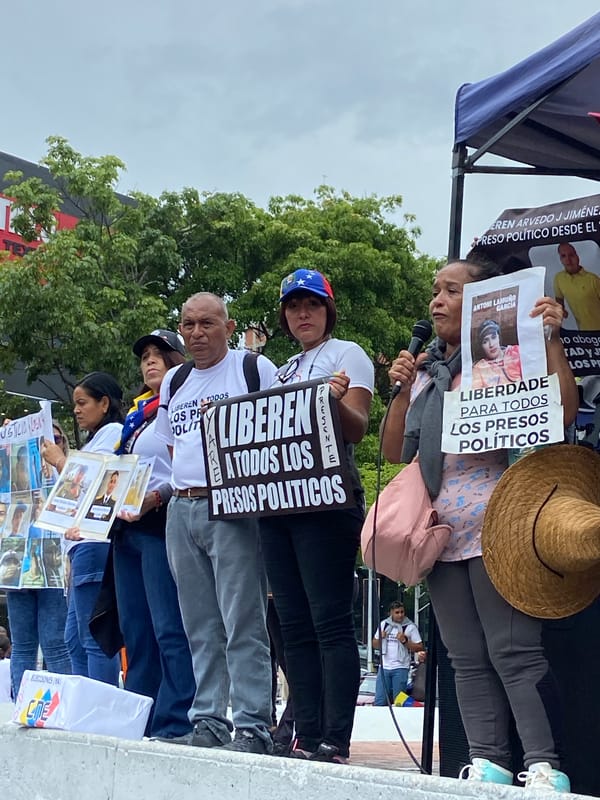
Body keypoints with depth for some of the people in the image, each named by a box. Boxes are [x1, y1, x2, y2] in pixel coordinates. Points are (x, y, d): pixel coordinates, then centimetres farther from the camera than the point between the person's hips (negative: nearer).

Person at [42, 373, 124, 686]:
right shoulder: (98, 438, 27)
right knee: (75, 638, 9)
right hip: (83, 544, 11)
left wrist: (60, 460, 0)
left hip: (94, 543, -11)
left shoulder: (113, 432, -2)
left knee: (95, 638, -12)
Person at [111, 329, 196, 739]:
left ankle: (174, 724, -12)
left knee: (169, 629, -11)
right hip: (127, 528, 9)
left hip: (163, 523, -9)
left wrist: (156, 496, -23)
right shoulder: (138, 413, 22)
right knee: (135, 630, 9)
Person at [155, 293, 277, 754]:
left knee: (243, 624, -10)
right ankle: (208, 723, 12)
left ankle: (253, 728, -11)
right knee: (200, 628, 8)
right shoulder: (174, 382, 19)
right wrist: (172, 487, 12)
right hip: (182, 509, 7)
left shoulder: (255, 369, 1)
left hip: (233, 507, -6)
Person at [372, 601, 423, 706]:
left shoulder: (410, 627, 0)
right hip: (384, 667, 3)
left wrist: (405, 641, -15)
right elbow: (375, 645, 18)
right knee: (379, 700, -1)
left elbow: (419, 647, -2)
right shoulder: (384, 624, 12)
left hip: (400, 668, -3)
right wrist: (380, 638, -3)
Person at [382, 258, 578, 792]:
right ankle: (488, 763, 9)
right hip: (442, 533, 7)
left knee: (512, 652, -12)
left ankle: (544, 766, -11)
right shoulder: (426, 372, 18)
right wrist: (402, 391, 4)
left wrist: (552, 339, -17)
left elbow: (562, 412, -13)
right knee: (467, 660, 6)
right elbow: (395, 453, 17)